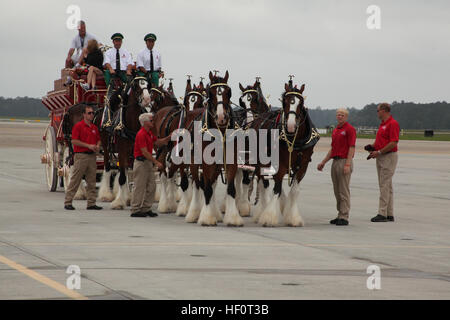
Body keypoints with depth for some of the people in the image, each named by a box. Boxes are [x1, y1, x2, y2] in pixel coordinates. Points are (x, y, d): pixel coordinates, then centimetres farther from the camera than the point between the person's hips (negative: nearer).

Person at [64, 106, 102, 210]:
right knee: (75, 180, -4)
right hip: (81, 155, -6)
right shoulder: (78, 126, -6)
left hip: (92, 156, 6)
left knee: (92, 181, 6)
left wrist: (97, 146, 0)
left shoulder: (95, 127, 15)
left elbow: (98, 140, 24)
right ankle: (68, 202, 0)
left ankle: (91, 203, 10)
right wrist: (88, 146, -16)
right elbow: (74, 141, -12)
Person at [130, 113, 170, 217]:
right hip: (141, 162, -10)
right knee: (139, 187, -4)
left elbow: (158, 142, 21)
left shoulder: (149, 133, 12)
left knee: (151, 186, 9)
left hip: (148, 162, 10)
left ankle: (146, 209, 15)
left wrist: (169, 137, 6)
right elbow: (145, 152, -22)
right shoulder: (141, 134, -18)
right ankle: (135, 210, 1)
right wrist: (156, 162, -22)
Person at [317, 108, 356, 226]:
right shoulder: (335, 130, 18)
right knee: (337, 191, 10)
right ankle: (340, 215, 16)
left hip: (344, 161, -8)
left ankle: (344, 217, -5)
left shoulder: (349, 129, -8)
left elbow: (351, 148, -14)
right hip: (335, 162, 8)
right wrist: (323, 162, 19)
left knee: (344, 191, -7)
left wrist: (347, 164, -22)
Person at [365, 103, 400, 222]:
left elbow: (394, 143, -21)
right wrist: (372, 146, 9)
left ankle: (382, 213, -11)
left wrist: (379, 152, -19)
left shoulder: (393, 124, -14)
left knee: (385, 185, -11)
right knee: (387, 185, 10)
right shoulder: (382, 124, 17)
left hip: (389, 157, -10)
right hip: (381, 158, 10)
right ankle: (389, 214, 13)